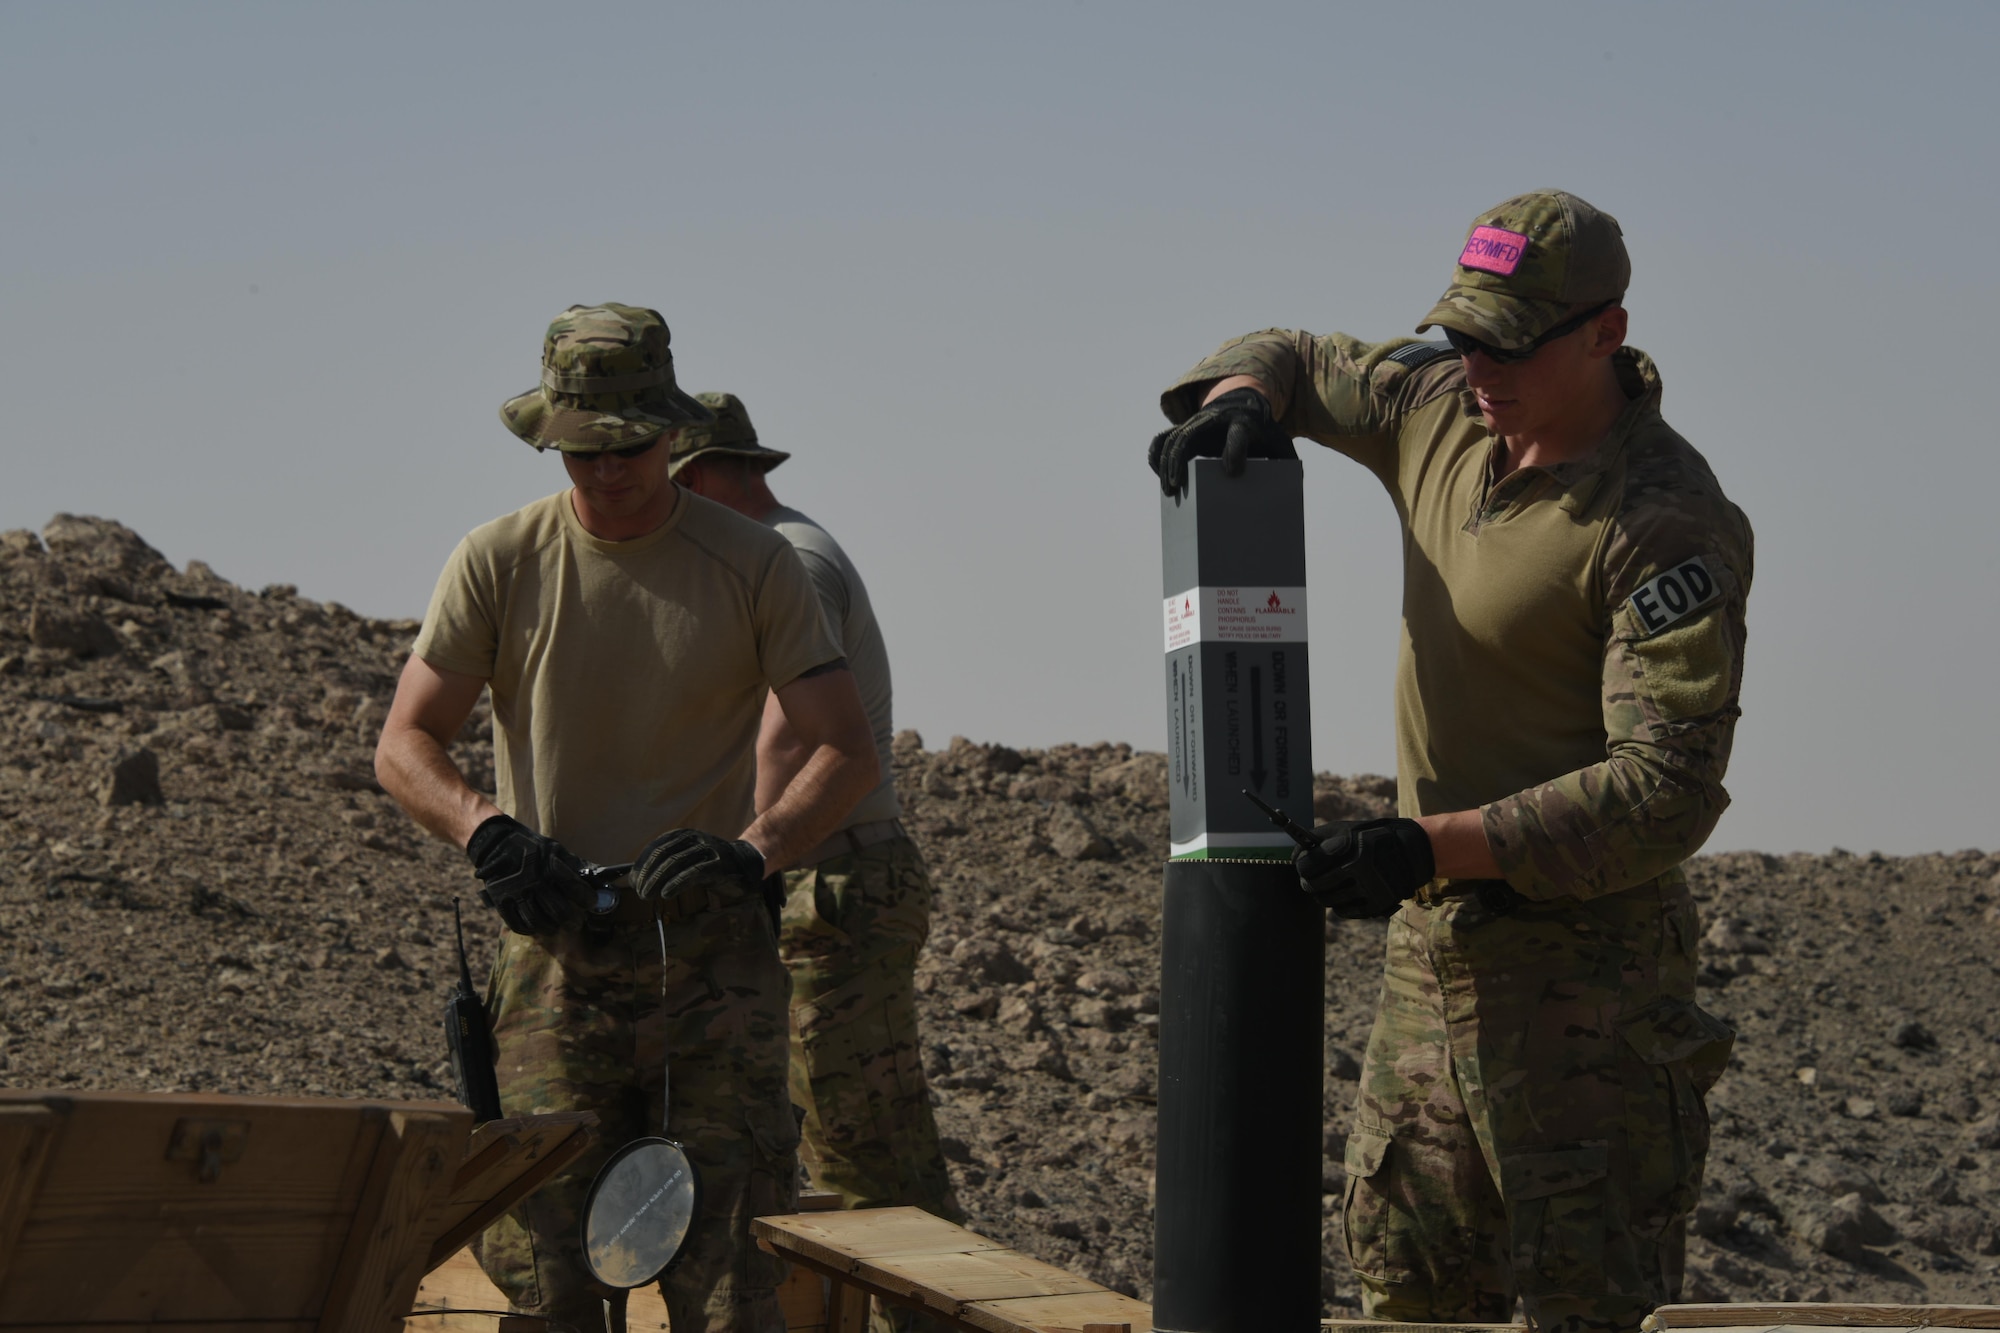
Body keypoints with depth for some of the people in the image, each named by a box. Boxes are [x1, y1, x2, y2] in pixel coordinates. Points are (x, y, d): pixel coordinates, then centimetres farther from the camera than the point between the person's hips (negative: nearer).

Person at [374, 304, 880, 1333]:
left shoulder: (754, 566, 2)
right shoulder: (499, 563, 3)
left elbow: (847, 751, 0)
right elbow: (404, 745, 3)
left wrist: (751, 852, -19)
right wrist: (485, 827, -18)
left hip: (709, 950, -1)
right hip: (556, 951, 1)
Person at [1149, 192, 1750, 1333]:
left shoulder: (1668, 527, -20)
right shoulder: (1442, 411, 4)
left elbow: (1669, 787, -25)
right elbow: (1294, 361, 20)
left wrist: (1435, 846, -31)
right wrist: (1235, 399, -6)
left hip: (1580, 969, -8)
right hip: (1432, 943, 8)